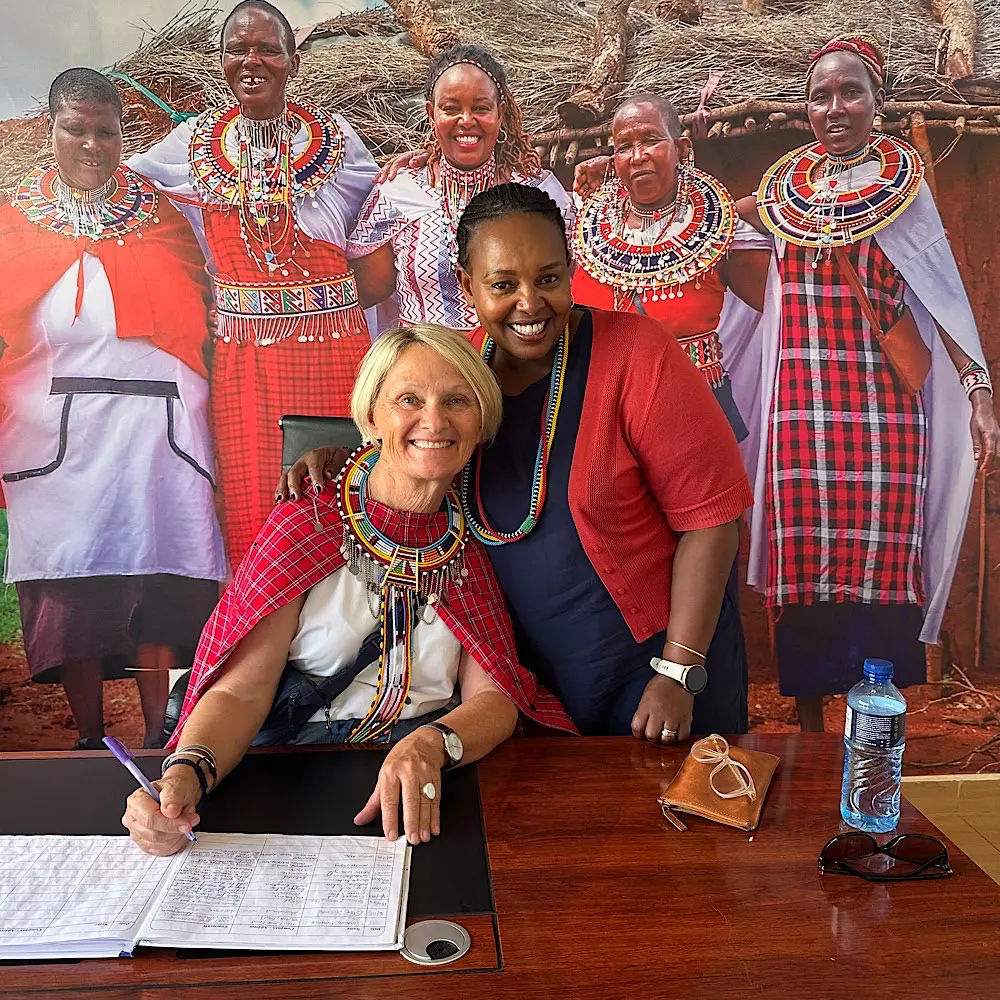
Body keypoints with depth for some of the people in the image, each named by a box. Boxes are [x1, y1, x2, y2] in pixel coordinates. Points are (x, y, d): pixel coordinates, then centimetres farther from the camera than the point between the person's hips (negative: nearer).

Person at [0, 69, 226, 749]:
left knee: (160, 581, -4)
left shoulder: (162, 214, 13)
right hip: (56, 430, 1)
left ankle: (161, 740, 6)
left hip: (156, 427, 0)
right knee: (69, 588, 0)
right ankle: (91, 742, 14)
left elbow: (198, 322, 13)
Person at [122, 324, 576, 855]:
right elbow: (241, 689, -9)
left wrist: (430, 745, -25)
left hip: (433, 788, 2)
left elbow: (495, 698, -2)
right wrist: (184, 775, -30)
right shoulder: (302, 530, -3)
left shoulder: (477, 546, 6)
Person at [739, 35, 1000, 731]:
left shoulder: (903, 181, 7)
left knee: (880, 560, -5)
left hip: (884, 404, -2)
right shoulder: (787, 187, 13)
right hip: (801, 404, 2)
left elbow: (942, 292, 2)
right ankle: (809, 725, 14)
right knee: (801, 559, 1)